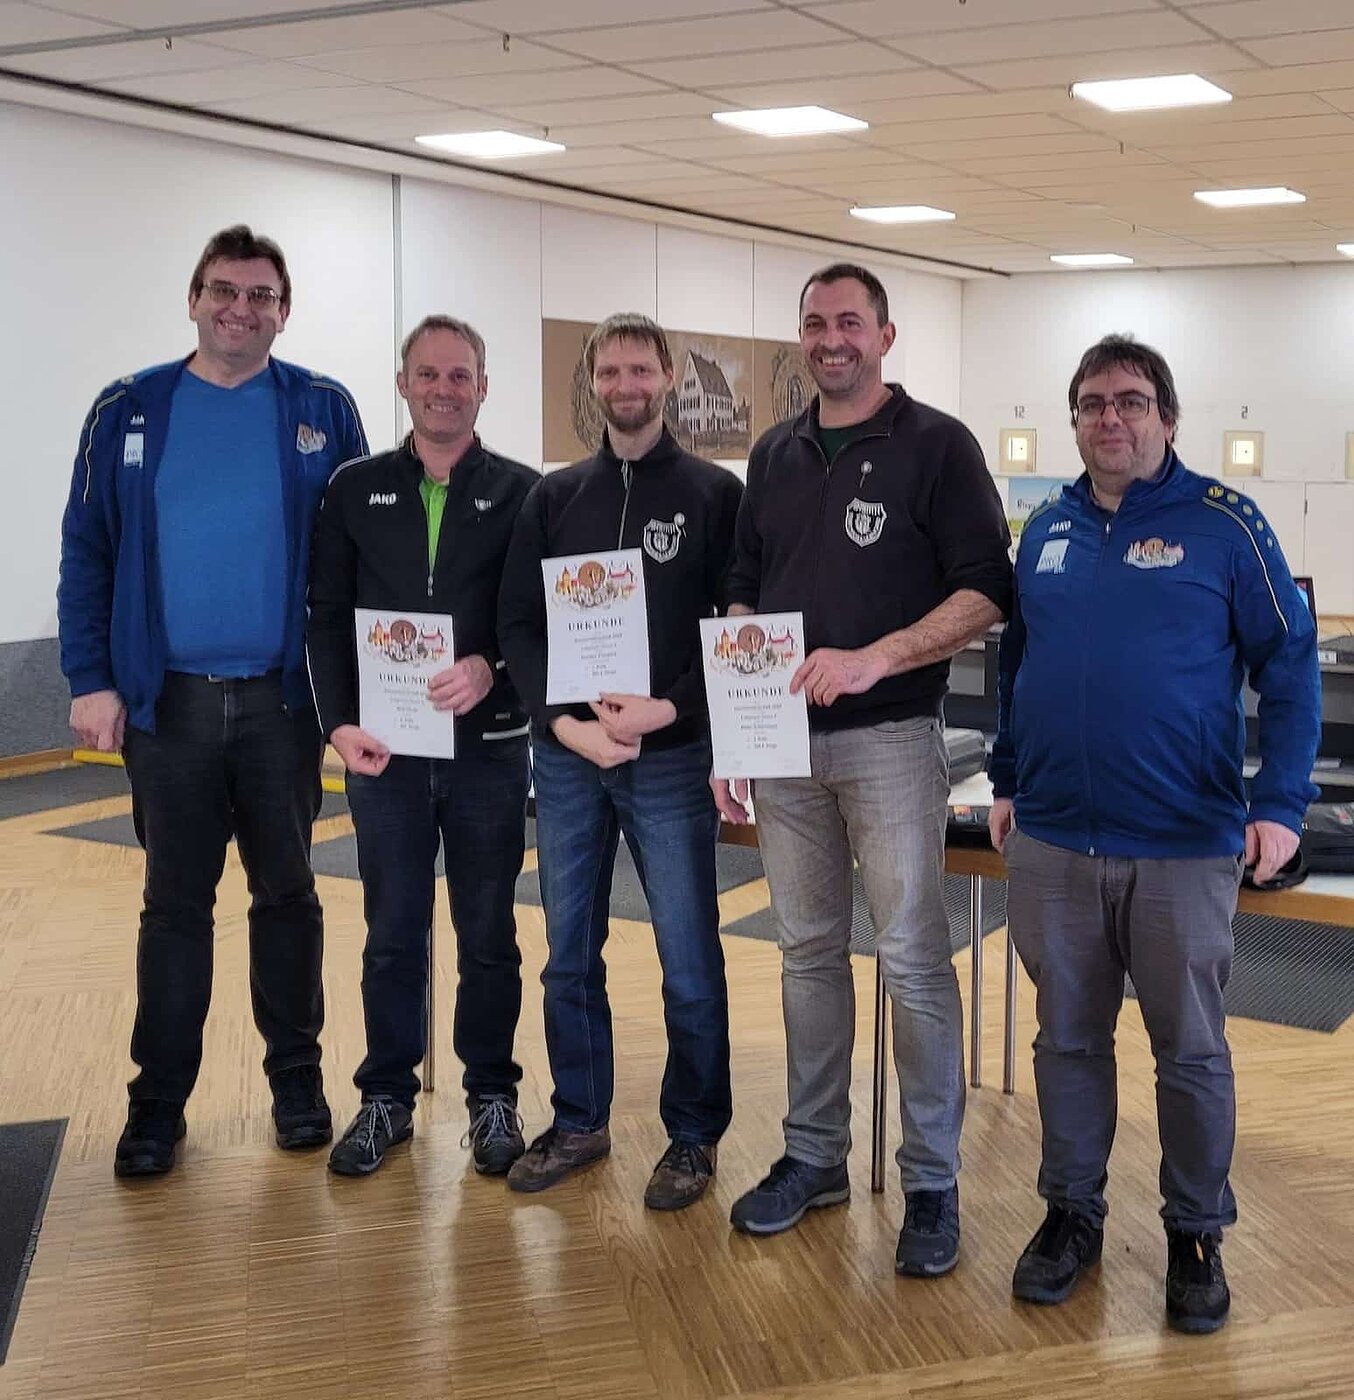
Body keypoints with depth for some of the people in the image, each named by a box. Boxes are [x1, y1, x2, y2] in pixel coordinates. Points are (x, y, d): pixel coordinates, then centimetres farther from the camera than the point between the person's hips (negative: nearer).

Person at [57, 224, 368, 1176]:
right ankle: (159, 1101, 18)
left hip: (284, 697, 0)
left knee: (287, 894, 11)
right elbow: (87, 553, 2)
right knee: (175, 903, 8)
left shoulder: (323, 411, 2)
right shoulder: (130, 411, 3)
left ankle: (297, 1078, 24)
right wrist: (92, 680, -4)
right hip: (166, 699, 0)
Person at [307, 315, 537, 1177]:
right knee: (392, 933, 10)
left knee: (488, 934, 9)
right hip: (383, 750, 1)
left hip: (489, 748, -1)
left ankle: (492, 1095, 23)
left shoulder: (521, 493, 1)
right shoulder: (356, 490, 6)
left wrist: (492, 667, -21)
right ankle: (388, 1097, 23)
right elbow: (329, 619, 5)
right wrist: (340, 723, -7)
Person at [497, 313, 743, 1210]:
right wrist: (565, 722, -10)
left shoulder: (716, 493, 1)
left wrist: (667, 710, -16)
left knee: (689, 960, 2)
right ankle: (580, 1123, 26)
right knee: (570, 956, 11)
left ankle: (695, 1136, 18)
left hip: (672, 757, -3)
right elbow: (519, 624, 5)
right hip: (566, 757, 3)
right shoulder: (556, 497, 10)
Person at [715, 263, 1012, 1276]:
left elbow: (987, 593, -8)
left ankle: (933, 1182, 9)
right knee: (808, 954, 12)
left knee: (914, 959, -3)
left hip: (889, 740, -5)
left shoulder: (936, 446, -2)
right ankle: (815, 1155, 24)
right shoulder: (775, 456, 14)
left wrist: (872, 659, -20)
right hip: (784, 742, 5)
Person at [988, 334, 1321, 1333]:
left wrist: (1282, 804, -12)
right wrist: (1008, 782, 17)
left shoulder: (1225, 525, -5)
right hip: (1052, 841, 4)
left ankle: (1197, 1234, 26)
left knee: (1191, 1050, 9)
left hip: (1186, 846, -3)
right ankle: (1072, 1213, 29)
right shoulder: (1047, 531, 9)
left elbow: (1291, 666, -5)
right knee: (1068, 1038, 13)